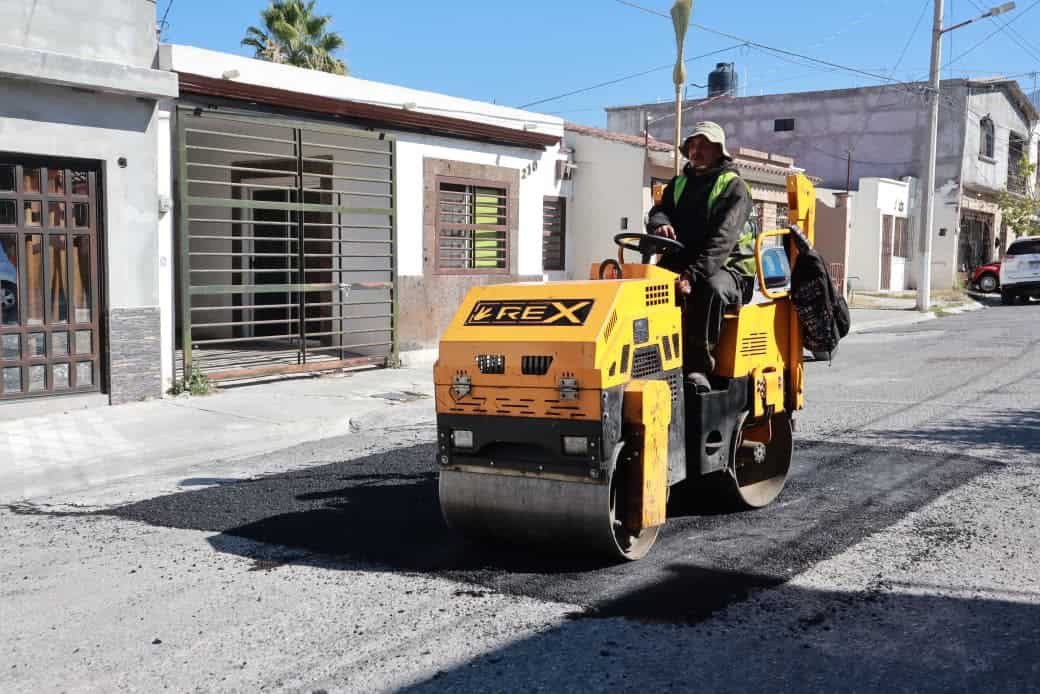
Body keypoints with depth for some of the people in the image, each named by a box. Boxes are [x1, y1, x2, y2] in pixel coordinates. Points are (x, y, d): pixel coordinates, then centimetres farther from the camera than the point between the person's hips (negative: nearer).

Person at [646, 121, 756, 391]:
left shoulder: (732, 186, -2)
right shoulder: (679, 184, 20)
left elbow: (722, 239, -16)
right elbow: (660, 210, 4)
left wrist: (693, 275, -28)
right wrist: (660, 224, -23)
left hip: (726, 269, -5)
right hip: (681, 263, 5)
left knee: (711, 289, -38)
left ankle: (698, 367, -33)